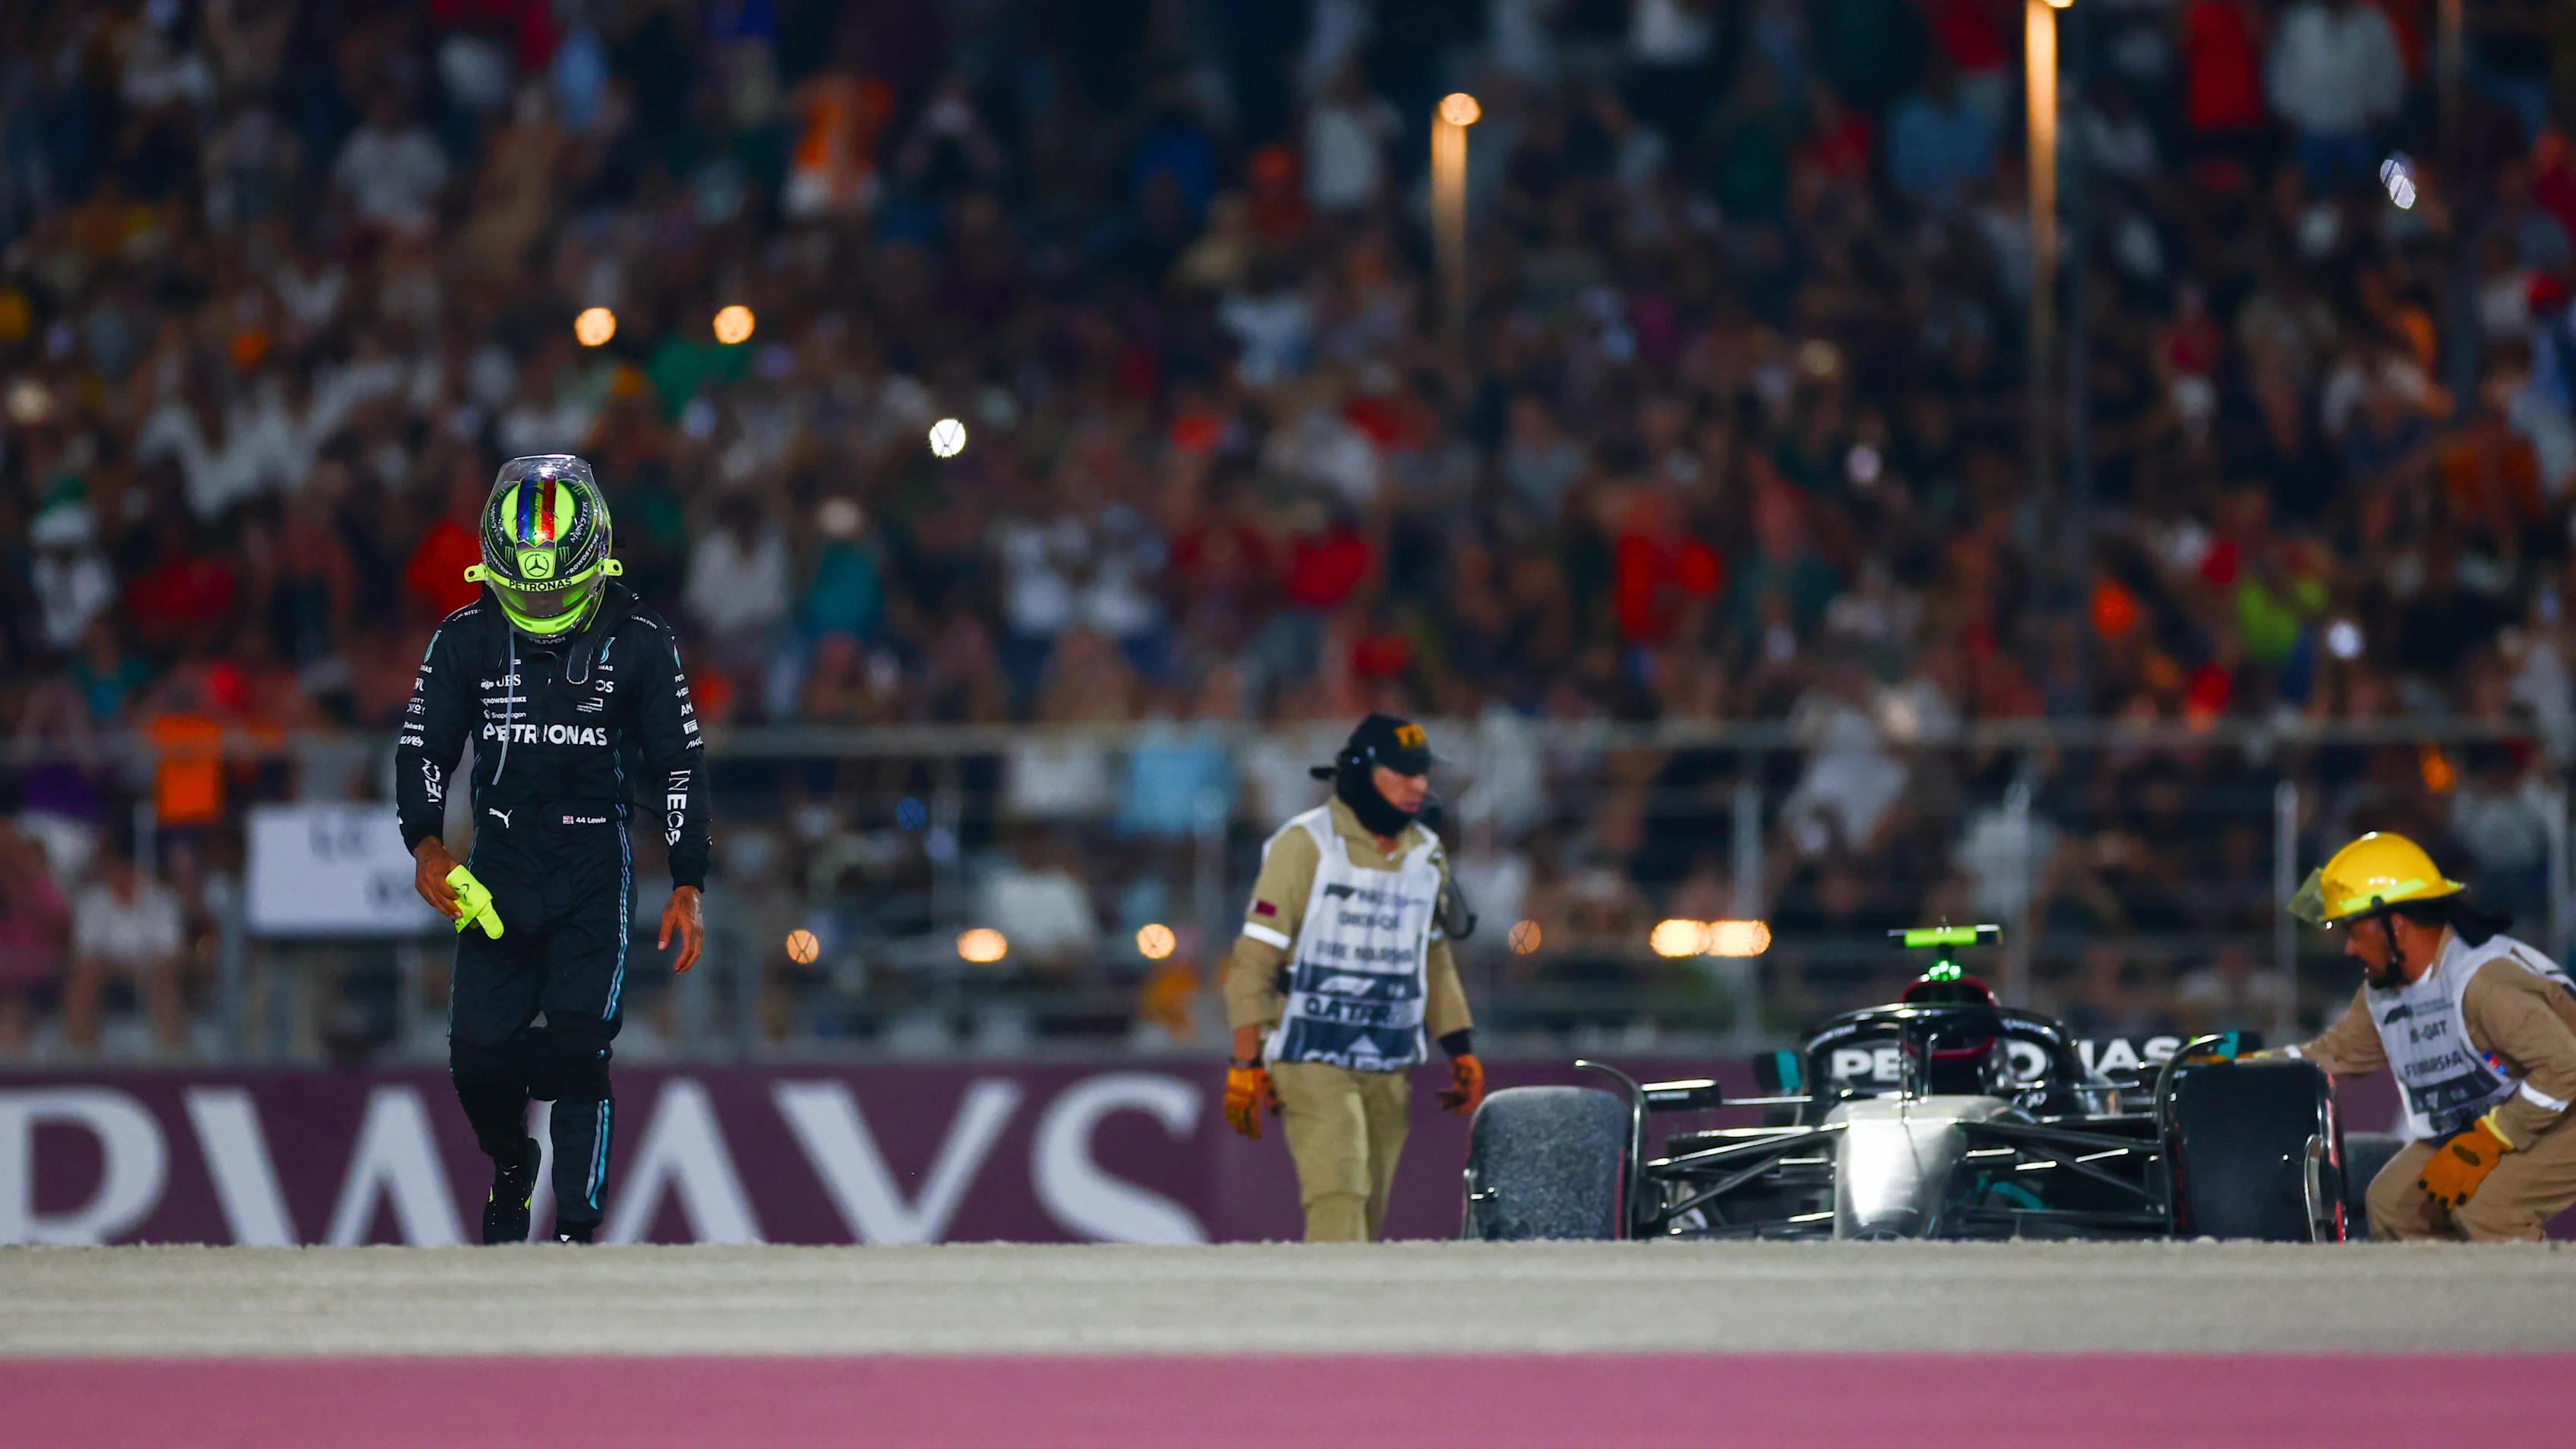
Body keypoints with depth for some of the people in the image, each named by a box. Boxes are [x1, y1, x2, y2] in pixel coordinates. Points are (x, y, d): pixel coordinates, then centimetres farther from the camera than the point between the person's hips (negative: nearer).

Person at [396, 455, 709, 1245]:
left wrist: (687, 888, 0)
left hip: (595, 873, -2)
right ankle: (510, 1165, 29)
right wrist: (426, 846, -11)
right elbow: (422, 747, 6)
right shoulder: (467, 640, 2)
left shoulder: (639, 642, -1)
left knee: (576, 1052, -13)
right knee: (477, 1057, -3)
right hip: (498, 870, 2)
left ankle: (576, 1231, -8)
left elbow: (678, 764, 4)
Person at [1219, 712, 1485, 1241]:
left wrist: (1462, 1051, 18)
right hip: (1313, 1060, -6)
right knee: (1338, 1197, -19)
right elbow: (1255, 959, -8)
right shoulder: (1306, 844, -7)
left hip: (1389, 1068, 6)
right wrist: (1246, 1063, -12)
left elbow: (1435, 961, 23)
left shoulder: (1426, 855, 12)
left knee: (1369, 1212, 3)